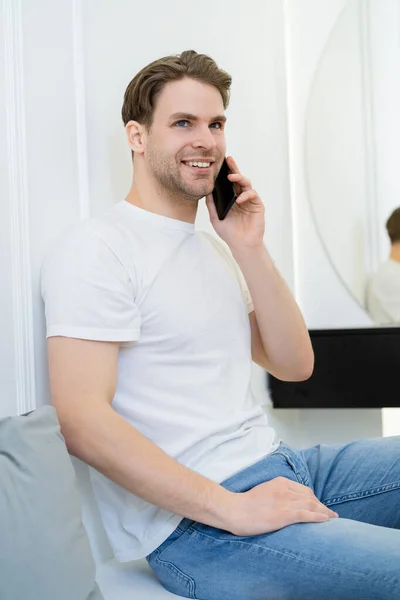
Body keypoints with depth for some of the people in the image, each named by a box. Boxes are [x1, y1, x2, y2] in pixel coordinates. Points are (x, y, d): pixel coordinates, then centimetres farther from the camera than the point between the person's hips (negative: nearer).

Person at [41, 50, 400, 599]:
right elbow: (82, 420, -19)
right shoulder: (95, 250, -9)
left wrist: (249, 249, 2)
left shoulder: (215, 247, 17)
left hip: (278, 466, 9)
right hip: (194, 523, -8)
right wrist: (233, 508, -22)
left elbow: (294, 365, 13)